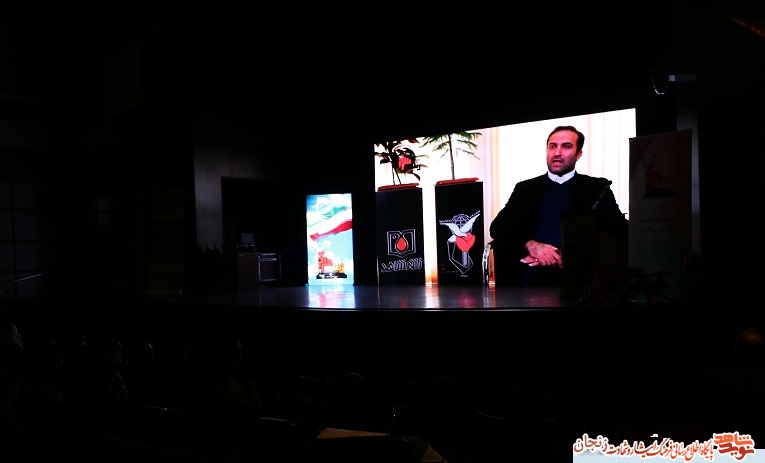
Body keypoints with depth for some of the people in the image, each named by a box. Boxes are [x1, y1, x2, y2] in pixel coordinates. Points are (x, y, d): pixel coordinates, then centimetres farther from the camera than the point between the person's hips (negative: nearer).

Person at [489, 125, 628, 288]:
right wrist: (530, 244, -13)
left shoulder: (597, 188, 13)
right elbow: (497, 228, 9)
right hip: (529, 279, 1)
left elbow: (620, 233, 0)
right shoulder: (525, 188, 19)